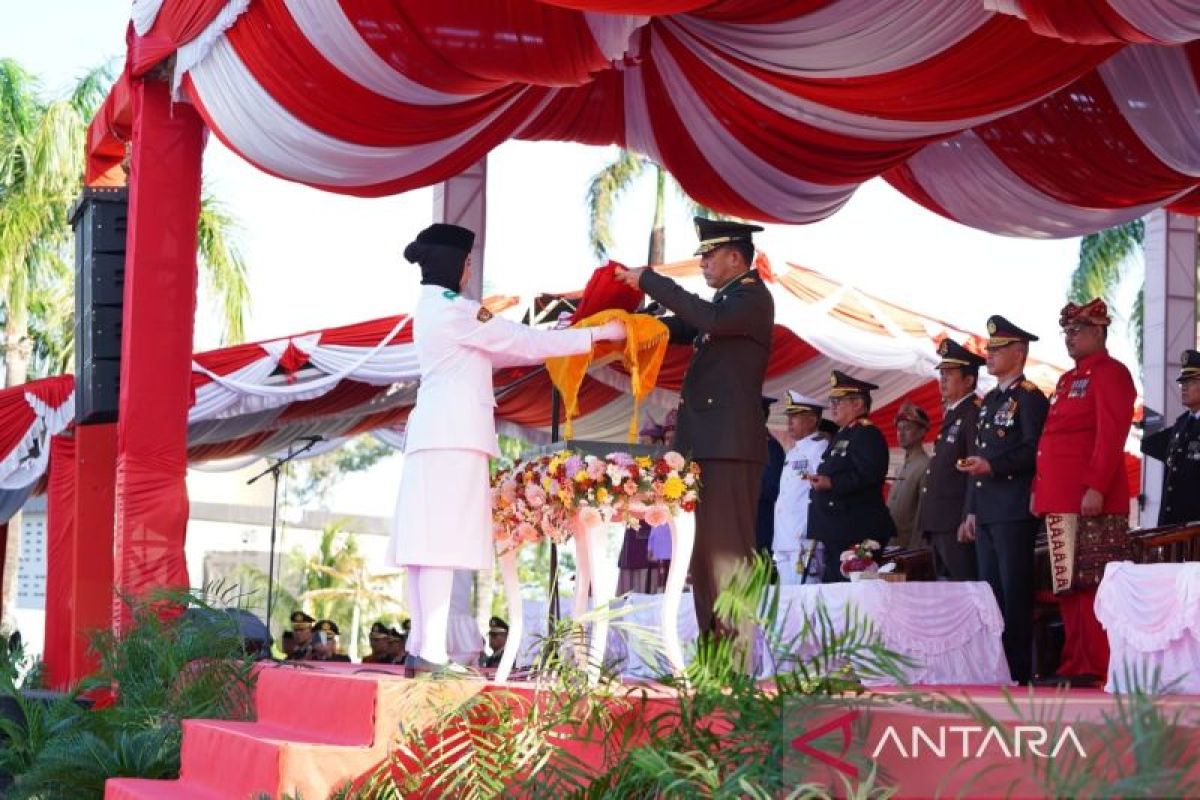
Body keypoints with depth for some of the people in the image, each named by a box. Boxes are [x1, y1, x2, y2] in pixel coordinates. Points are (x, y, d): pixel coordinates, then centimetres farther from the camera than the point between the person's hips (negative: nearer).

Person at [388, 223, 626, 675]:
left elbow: (499, 352, 23)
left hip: (434, 433, 10)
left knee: (428, 540, 5)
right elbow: (526, 342, -9)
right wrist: (598, 334, -1)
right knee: (442, 539, -12)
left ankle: (421, 647, 5)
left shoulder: (432, 308, 19)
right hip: (454, 434, -10)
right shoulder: (452, 309, -10)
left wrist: (561, 344, 22)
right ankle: (431, 651, -16)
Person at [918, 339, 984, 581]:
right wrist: (928, 527, 16)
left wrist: (969, 521, -21)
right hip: (939, 525, 10)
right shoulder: (951, 414, 20)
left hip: (957, 524, -10)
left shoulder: (974, 414, -10)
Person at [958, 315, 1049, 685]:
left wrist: (991, 466, -23)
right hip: (986, 512, 9)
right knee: (991, 590, 9)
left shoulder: (1029, 397, -6)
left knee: (1015, 593, -7)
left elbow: (1034, 450, -15)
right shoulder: (989, 400, 20)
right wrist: (971, 511, 18)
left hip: (1015, 512, -9)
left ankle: (1019, 670, -4)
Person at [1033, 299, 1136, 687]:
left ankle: (1101, 669, -6)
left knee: (1093, 585, -8)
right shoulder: (1068, 380, 22)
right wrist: (1040, 490, 17)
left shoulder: (1110, 373, -6)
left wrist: (1096, 488, -24)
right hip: (1060, 501, 9)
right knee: (1068, 587, 9)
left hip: (1091, 501, -9)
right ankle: (1076, 665, 13)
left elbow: (1111, 435, -16)